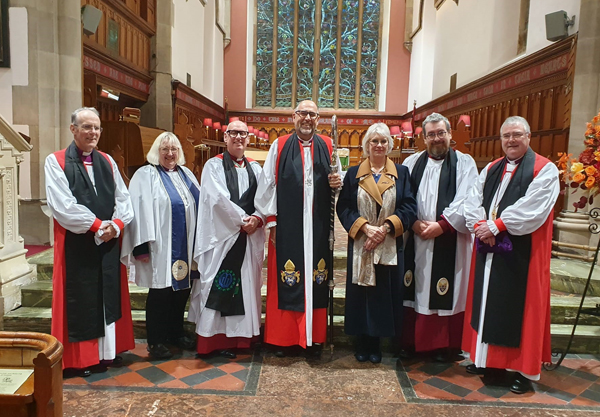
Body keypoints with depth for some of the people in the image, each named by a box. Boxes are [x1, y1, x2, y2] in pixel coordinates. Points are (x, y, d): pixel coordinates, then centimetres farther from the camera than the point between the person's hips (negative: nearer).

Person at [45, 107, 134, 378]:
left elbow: (123, 199, 6)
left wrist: (116, 225, -11)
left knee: (109, 297, 10)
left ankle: (108, 351, 23)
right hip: (76, 245, -4)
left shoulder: (107, 161, 11)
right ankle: (79, 359, 17)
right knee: (80, 301, 3)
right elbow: (62, 205, -14)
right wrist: (97, 225, -16)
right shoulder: (56, 162, -4)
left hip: (109, 242, 5)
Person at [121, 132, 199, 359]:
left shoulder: (186, 174, 14)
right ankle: (155, 341, 17)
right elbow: (140, 212, -12)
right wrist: (142, 246, -18)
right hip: (161, 248, -6)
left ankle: (176, 333, 29)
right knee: (160, 292, 2)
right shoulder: (145, 175, -4)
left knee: (182, 290, 13)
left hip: (186, 247, 6)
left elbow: (199, 206, 17)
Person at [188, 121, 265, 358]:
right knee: (220, 288, -3)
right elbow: (219, 198, -11)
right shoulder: (214, 166, 1)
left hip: (250, 237, 5)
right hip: (221, 235, -4)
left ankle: (241, 335, 19)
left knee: (246, 285, 8)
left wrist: (256, 219, -12)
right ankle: (218, 339, 5)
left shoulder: (255, 168, 14)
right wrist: (242, 219, -13)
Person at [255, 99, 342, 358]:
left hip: (318, 227, 2)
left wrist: (337, 182, -10)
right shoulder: (279, 146, 4)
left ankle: (314, 336, 20)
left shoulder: (328, 147, 10)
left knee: (316, 280, 7)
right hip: (287, 227, -1)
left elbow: (339, 180, 15)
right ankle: (285, 337, 17)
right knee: (286, 281, 3)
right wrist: (271, 221, -4)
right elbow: (267, 185, 1)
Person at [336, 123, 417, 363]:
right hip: (360, 245, 0)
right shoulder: (354, 174, 6)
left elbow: (409, 207, -2)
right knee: (360, 294, 4)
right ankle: (362, 342, 19)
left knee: (385, 294, 5)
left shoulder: (401, 173, 7)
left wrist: (385, 228, -14)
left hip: (390, 247, 1)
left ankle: (376, 342, 20)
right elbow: (344, 207, -2)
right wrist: (365, 227, -15)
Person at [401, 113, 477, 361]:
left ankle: (445, 345, 16)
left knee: (445, 293, 2)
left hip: (449, 240, -2)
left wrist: (441, 225, -16)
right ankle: (412, 340, 20)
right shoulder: (412, 162, 11)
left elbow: (465, 201, -8)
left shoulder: (464, 163, 3)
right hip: (415, 239, 3)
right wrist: (413, 222, -11)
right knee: (415, 289, 7)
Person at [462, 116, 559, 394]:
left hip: (521, 252, -5)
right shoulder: (491, 170, 13)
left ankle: (525, 370, 15)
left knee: (520, 306, 1)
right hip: (489, 248, 6)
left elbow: (532, 208, -17)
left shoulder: (544, 170, -5)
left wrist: (495, 226, -18)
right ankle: (485, 358, 26)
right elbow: (473, 200, 3)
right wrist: (481, 226, -14)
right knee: (486, 302, 11)